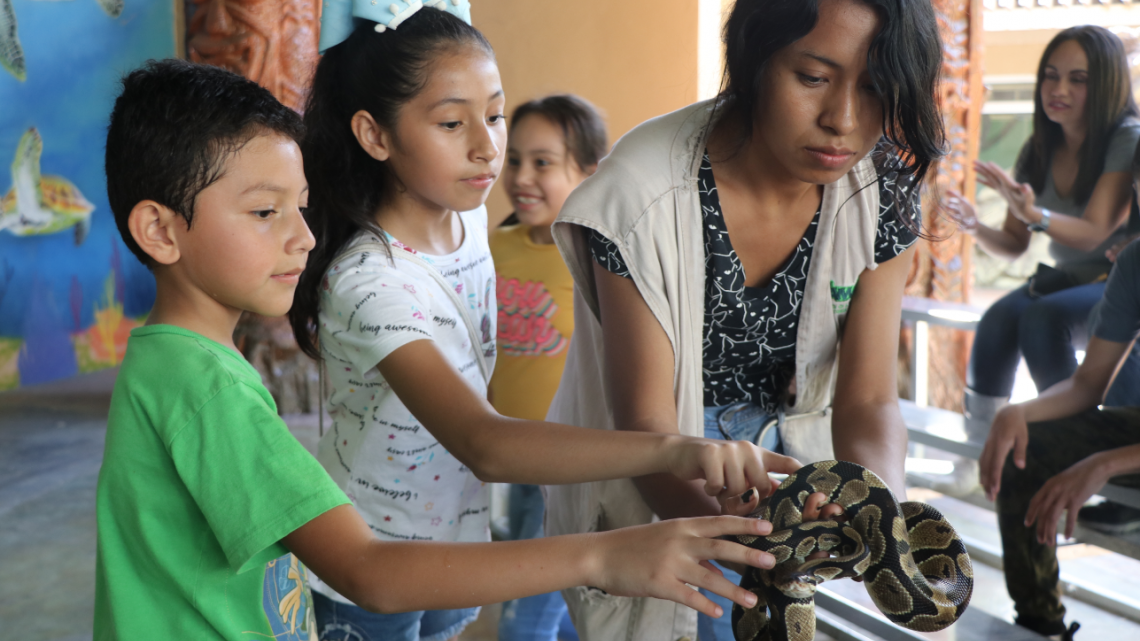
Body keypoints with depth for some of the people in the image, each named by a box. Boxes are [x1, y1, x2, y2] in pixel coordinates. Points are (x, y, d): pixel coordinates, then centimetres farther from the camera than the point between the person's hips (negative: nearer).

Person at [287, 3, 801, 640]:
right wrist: (671, 450, -52)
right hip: (371, 581, -6)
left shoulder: (468, 214, -6)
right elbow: (484, 446, -43)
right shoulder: (371, 282, -31)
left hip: (454, 535, 6)